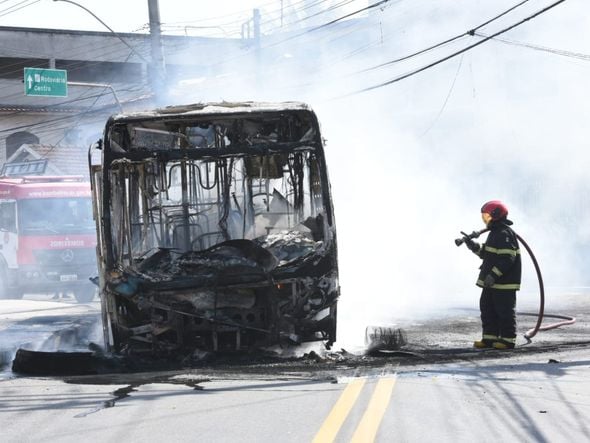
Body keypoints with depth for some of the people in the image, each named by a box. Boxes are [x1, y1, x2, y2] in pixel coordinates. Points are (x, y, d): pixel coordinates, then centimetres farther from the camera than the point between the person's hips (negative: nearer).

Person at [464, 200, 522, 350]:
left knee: (505, 311, -3)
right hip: (491, 282, 11)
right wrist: (474, 246, 10)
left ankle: (508, 339, 3)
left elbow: (507, 259, -24)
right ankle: (489, 338, 19)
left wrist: (493, 275, -27)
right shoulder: (495, 233, 17)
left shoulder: (504, 234, -17)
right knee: (487, 309, 13)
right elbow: (486, 253, 25)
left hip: (504, 282, -11)